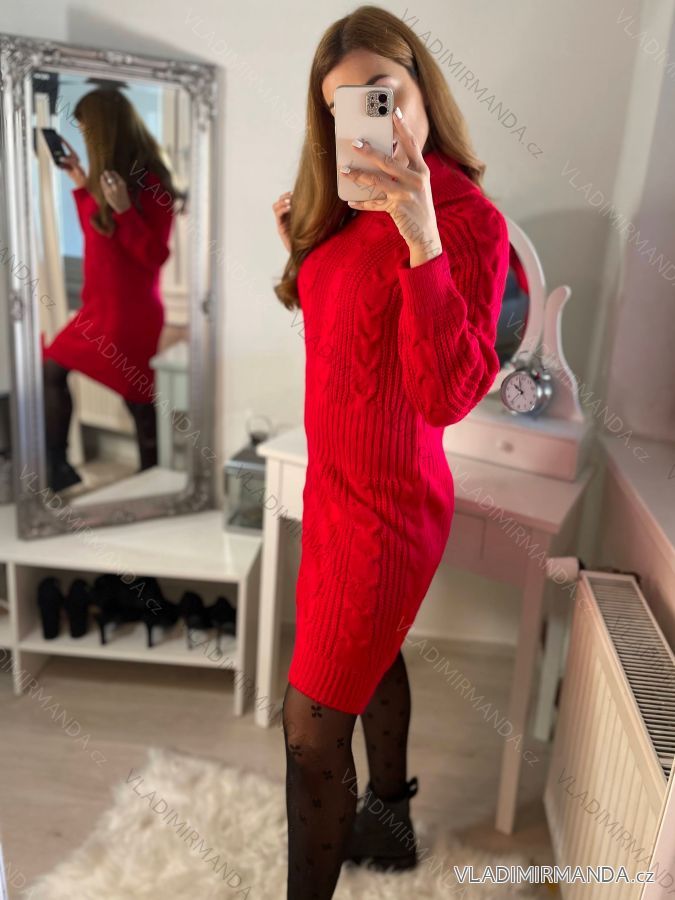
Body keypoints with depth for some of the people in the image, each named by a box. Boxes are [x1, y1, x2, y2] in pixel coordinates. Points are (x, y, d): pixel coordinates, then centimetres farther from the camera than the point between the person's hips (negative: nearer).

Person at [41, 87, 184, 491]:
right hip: (99, 306, 9)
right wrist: (82, 185, 17)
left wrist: (123, 209, -27)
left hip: (132, 312, -9)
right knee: (51, 371, 11)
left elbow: (155, 256, -18)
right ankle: (56, 467, 21)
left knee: (139, 400, -1)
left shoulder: (150, 182, -15)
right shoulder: (110, 176, 10)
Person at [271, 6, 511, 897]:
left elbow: (446, 395, -27)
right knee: (371, 653, 26)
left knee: (312, 728, 1)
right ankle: (389, 818, 52)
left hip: (385, 501, -9)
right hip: (339, 481, 9)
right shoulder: (355, 208, 5)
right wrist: (305, 247, 4)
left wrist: (423, 240, -34)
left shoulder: (468, 220, -18)